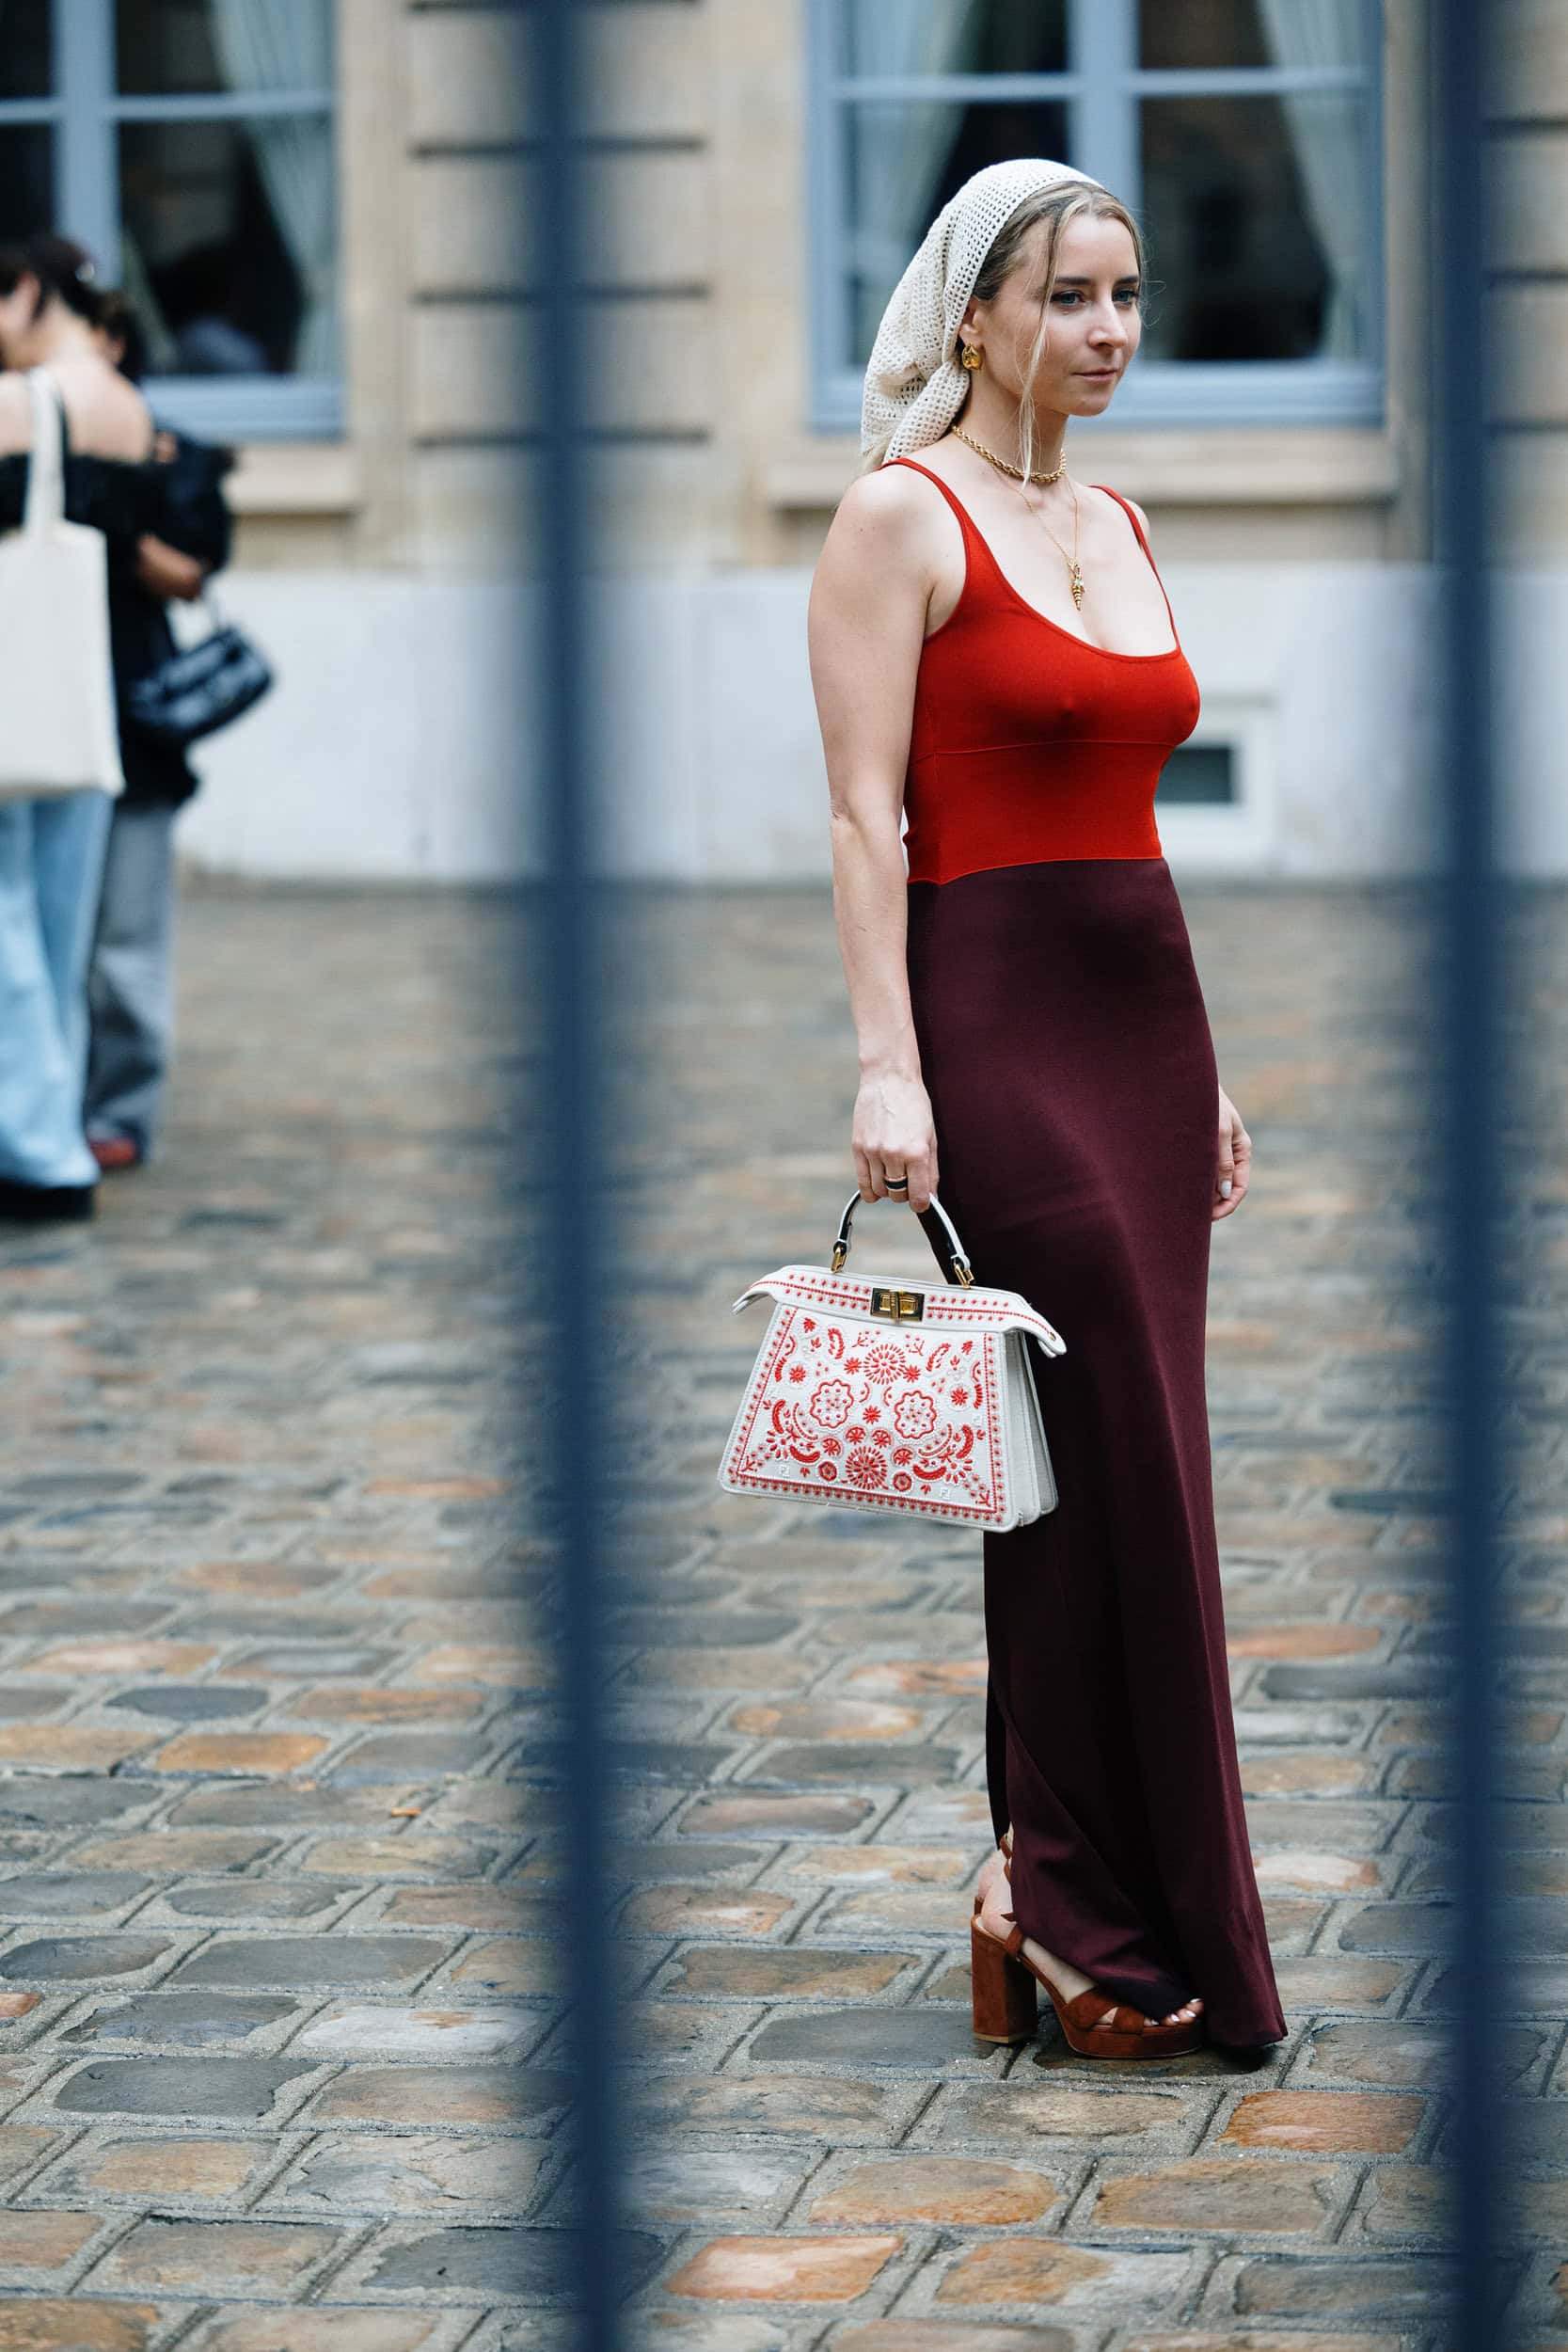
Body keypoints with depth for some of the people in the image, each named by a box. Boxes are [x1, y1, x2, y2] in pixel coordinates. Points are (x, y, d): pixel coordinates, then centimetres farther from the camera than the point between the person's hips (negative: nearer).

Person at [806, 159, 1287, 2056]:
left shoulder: (1119, 523, 16)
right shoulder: (900, 515, -6)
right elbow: (867, 816, -11)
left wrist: (1206, 1067, 18)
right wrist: (887, 1062, -19)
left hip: (1146, 1019, 8)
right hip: (996, 1019, -7)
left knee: (1135, 1469, 6)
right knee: (1102, 1470, -7)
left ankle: (1065, 1890, 14)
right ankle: (1083, 1907, 2)